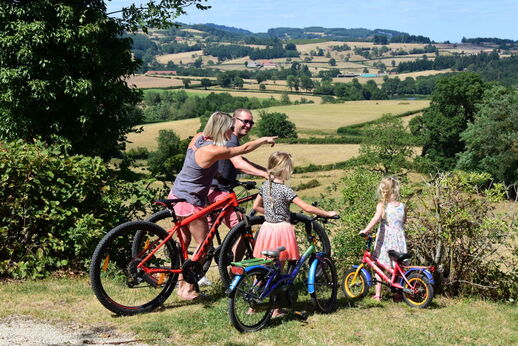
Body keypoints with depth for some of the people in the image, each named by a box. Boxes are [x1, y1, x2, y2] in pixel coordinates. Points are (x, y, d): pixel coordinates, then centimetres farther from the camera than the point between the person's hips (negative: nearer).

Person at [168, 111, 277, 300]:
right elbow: (245, 148, -15)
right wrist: (264, 140, 2)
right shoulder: (212, 151, -26)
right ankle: (187, 288, 11)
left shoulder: (199, 137, -1)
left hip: (176, 195, 9)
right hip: (189, 203, -9)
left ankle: (181, 283, 32)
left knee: (184, 240, 20)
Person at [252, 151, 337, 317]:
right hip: (281, 230, -6)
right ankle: (276, 309, 10)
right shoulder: (285, 190, -15)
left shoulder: (265, 185, 6)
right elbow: (307, 208, -17)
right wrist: (328, 213, -8)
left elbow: (256, 206, 17)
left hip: (267, 228, 6)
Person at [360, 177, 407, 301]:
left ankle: (378, 294, 9)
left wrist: (366, 230, -28)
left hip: (384, 241, -2)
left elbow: (376, 218, -28)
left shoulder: (382, 205, -10)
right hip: (399, 241, 2)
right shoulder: (402, 206, 1)